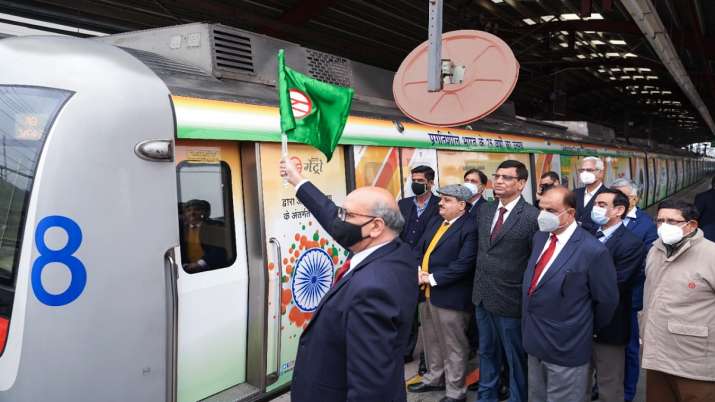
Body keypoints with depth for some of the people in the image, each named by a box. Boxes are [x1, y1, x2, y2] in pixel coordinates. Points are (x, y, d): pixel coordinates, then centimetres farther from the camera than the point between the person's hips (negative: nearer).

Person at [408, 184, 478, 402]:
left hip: (450, 296, -8)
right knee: (431, 341, 22)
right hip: (426, 292, 8)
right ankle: (434, 378, 41)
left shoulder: (469, 228, -15)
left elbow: (463, 264, -23)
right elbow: (420, 248, 14)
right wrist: (417, 269, -6)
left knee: (453, 346, 6)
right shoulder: (436, 221, 12)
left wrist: (432, 278, -20)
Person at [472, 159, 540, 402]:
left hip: (510, 299, -7)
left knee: (515, 357, 13)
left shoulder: (532, 217, -17)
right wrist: (479, 283, 10)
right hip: (482, 295, 7)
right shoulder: (484, 210, 5)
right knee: (486, 351, 23)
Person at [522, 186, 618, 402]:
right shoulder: (539, 237, 4)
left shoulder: (592, 250, -19)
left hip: (566, 348, -6)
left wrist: (586, 331, 4)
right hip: (535, 343, 7)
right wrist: (531, 329, 13)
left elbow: (606, 301, -10)